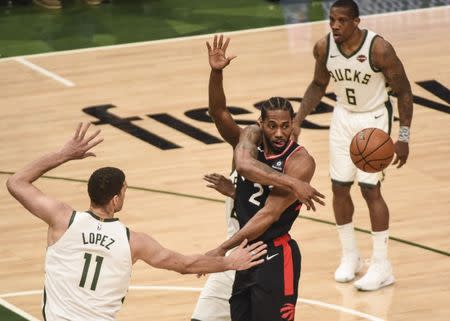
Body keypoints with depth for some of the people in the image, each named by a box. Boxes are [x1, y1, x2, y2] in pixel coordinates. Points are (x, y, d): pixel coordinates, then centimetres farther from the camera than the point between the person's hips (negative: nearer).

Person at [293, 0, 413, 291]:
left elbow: (403, 91, -15)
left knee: (370, 189, -7)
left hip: (374, 119, -5)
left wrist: (404, 137, -16)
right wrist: (298, 120, -3)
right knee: (340, 187, 6)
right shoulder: (324, 47, -12)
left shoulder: (379, 49, -26)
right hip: (343, 117, 5)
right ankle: (350, 256, 24)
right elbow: (319, 85, 7)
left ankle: (382, 267, 3)